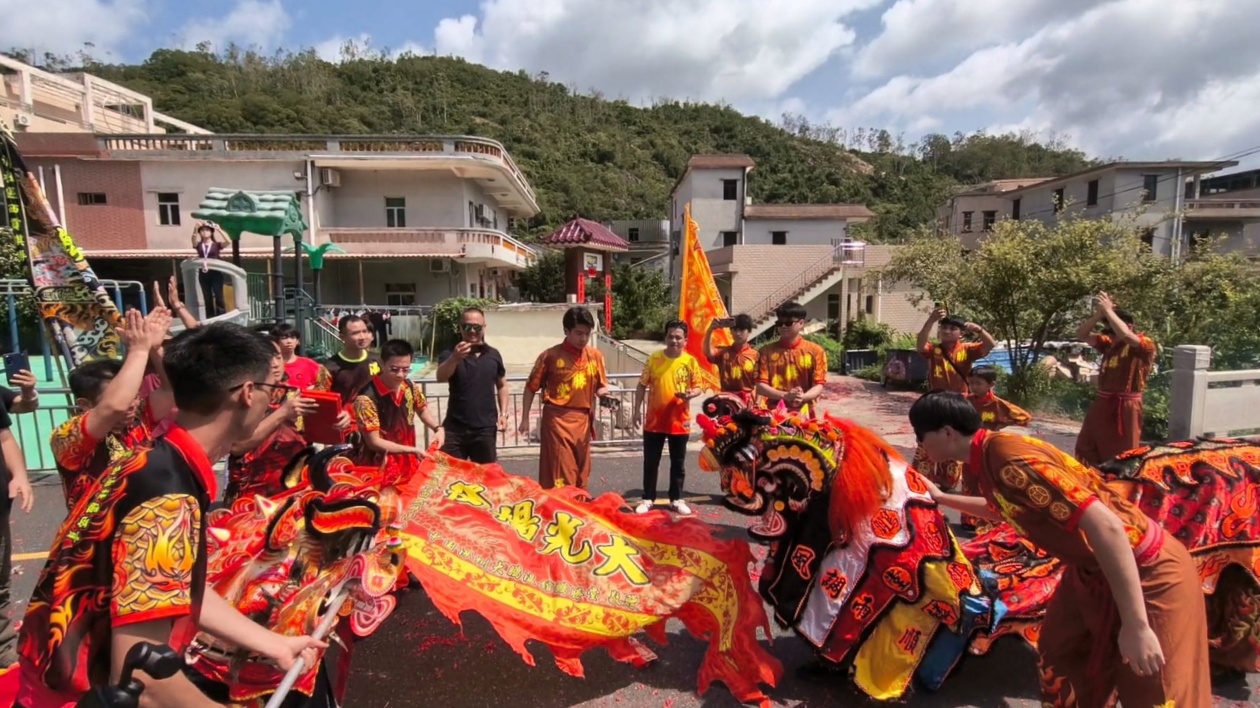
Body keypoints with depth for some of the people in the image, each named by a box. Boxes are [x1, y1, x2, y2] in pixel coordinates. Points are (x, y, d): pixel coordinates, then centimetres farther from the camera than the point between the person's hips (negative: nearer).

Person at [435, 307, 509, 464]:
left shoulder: (493, 355, 4)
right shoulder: (452, 354, -3)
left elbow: (502, 385, 15)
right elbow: (440, 378, -22)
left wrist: (503, 413, 4)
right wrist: (455, 359, -41)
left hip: (485, 428, 2)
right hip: (455, 428, -1)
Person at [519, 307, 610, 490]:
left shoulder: (595, 356, 6)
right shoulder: (550, 356, -5)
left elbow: (601, 385, 14)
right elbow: (531, 388, 1)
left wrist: (603, 393, -9)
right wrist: (525, 419, 1)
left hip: (583, 420, 4)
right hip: (557, 419, -4)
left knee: (581, 473, 13)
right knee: (560, 474, -4)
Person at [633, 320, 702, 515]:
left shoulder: (690, 361, -2)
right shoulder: (654, 358, -1)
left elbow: (697, 386, 3)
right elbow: (642, 385, 4)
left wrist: (690, 394, -20)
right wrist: (637, 410, 0)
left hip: (679, 421, 0)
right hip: (654, 421, 0)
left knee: (678, 463, 11)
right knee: (650, 463, 8)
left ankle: (676, 499, 24)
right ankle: (648, 499, 20)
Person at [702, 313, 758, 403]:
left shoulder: (754, 354, -1)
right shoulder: (723, 352, 5)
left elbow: (757, 382, -2)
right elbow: (707, 352, -15)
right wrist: (710, 330, -25)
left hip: (748, 401, -2)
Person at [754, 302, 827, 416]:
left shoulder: (815, 351, 5)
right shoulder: (767, 351, 5)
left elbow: (818, 385, 1)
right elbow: (760, 386, -1)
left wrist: (802, 397, -20)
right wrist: (785, 396, -17)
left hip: (803, 413, 0)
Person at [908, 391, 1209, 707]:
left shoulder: (1008, 460, -30)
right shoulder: (990, 454, -1)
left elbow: (1105, 525, -33)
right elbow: (1002, 509, 23)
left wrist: (1135, 627, -30)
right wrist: (942, 498, 27)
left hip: (1149, 572, -9)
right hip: (1092, 567, 9)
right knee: (1057, 653, 20)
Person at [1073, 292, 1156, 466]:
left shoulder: (1145, 344, -9)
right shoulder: (1109, 343, 11)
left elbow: (1125, 335, -30)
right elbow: (1081, 335, 5)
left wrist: (1108, 310, -22)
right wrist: (1099, 314, -9)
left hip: (1125, 407, -7)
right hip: (1102, 404, 7)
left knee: (1122, 454, 3)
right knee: (1086, 447, 13)